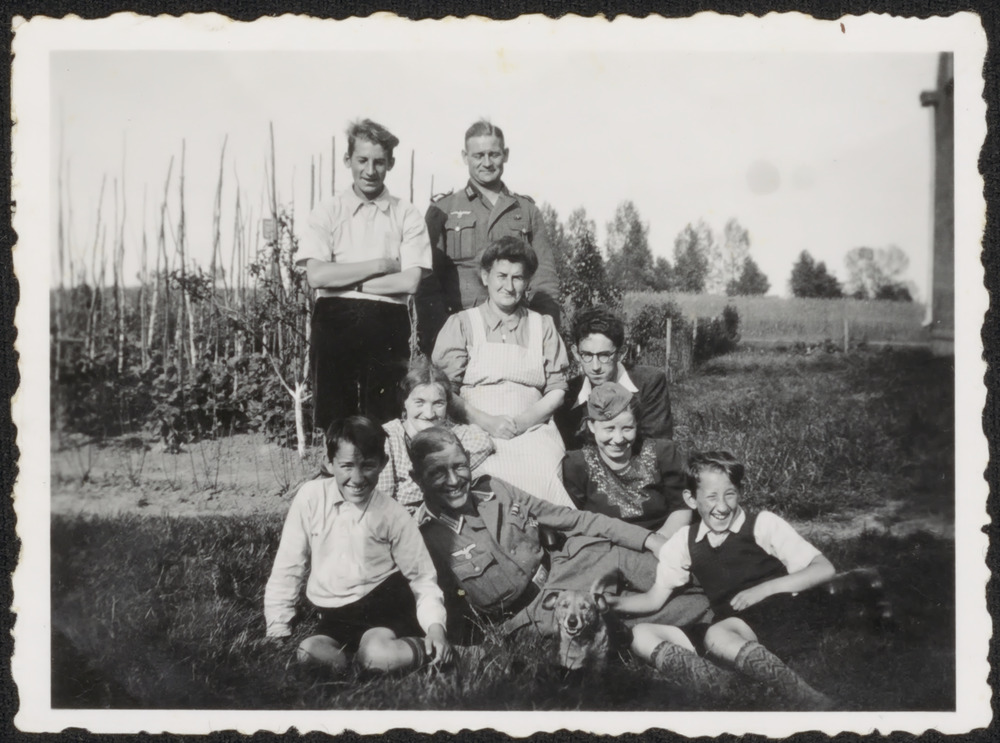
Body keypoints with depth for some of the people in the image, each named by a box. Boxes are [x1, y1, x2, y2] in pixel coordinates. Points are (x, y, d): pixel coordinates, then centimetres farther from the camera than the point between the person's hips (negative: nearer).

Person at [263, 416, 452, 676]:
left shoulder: (393, 515, -4)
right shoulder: (311, 497, -6)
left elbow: (423, 579, 1)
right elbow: (287, 569, 1)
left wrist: (435, 625, -16)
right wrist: (277, 632, -3)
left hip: (386, 606, -2)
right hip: (335, 618, 2)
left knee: (378, 654, -31)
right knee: (309, 655, -27)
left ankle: (427, 650, -3)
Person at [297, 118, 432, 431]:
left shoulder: (407, 216, 5)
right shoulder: (327, 212, 6)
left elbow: (410, 281, -6)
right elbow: (316, 275, -7)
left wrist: (345, 280, -7)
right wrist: (380, 265, -7)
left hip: (387, 327, 0)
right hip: (334, 323, 1)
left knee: (384, 425, 2)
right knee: (334, 423, 4)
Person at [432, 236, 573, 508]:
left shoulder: (543, 326, 18)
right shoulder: (462, 324, 12)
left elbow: (557, 389, 12)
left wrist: (524, 420, -6)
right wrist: (486, 422, -11)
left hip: (533, 430, 2)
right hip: (479, 432, -1)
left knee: (543, 474, -30)